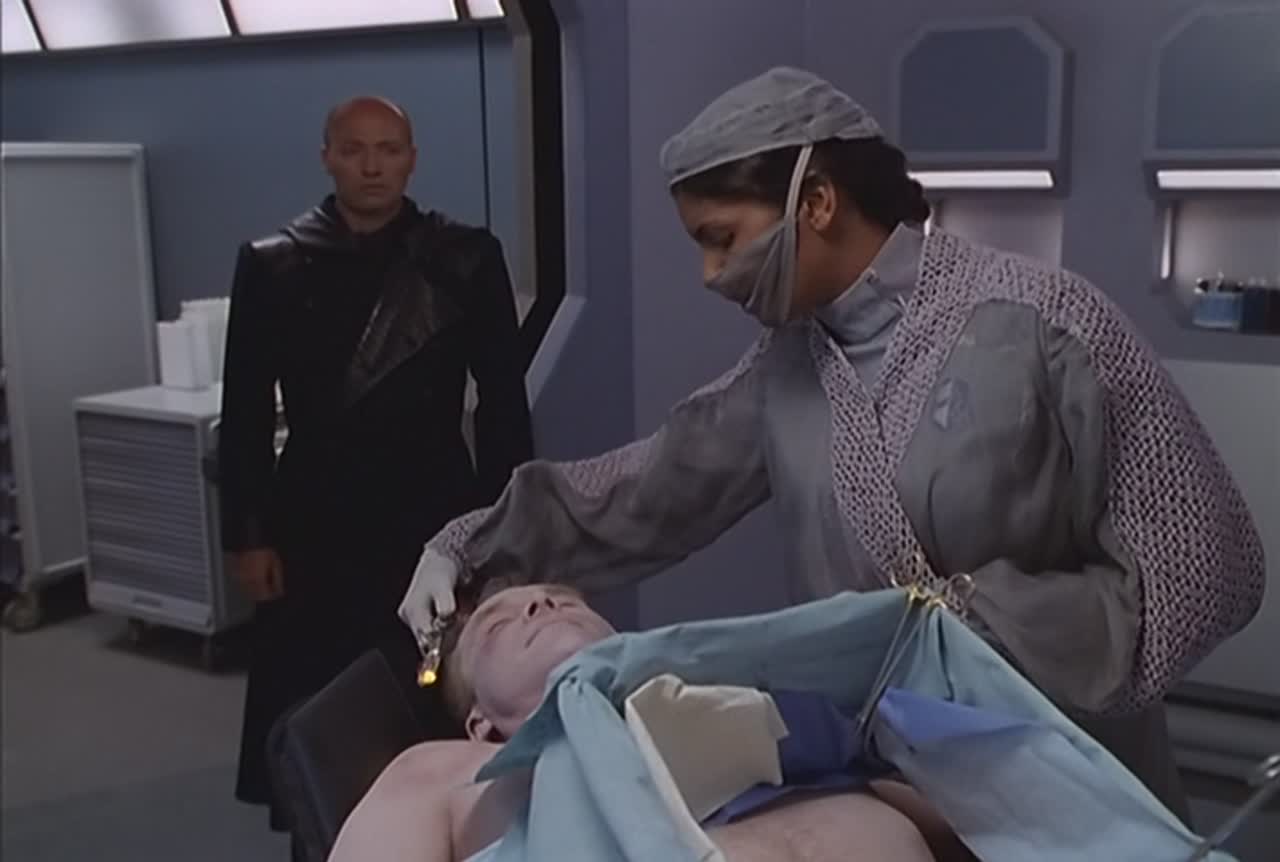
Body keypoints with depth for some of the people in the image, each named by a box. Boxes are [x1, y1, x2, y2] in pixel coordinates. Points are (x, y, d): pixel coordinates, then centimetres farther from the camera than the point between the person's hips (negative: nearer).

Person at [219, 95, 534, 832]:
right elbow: (245, 413, 4)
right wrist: (248, 535, -1)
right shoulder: (272, 265, 3)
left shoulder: (467, 259, 0)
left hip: (436, 520, -1)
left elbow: (504, 401, 2)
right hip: (315, 527, 1)